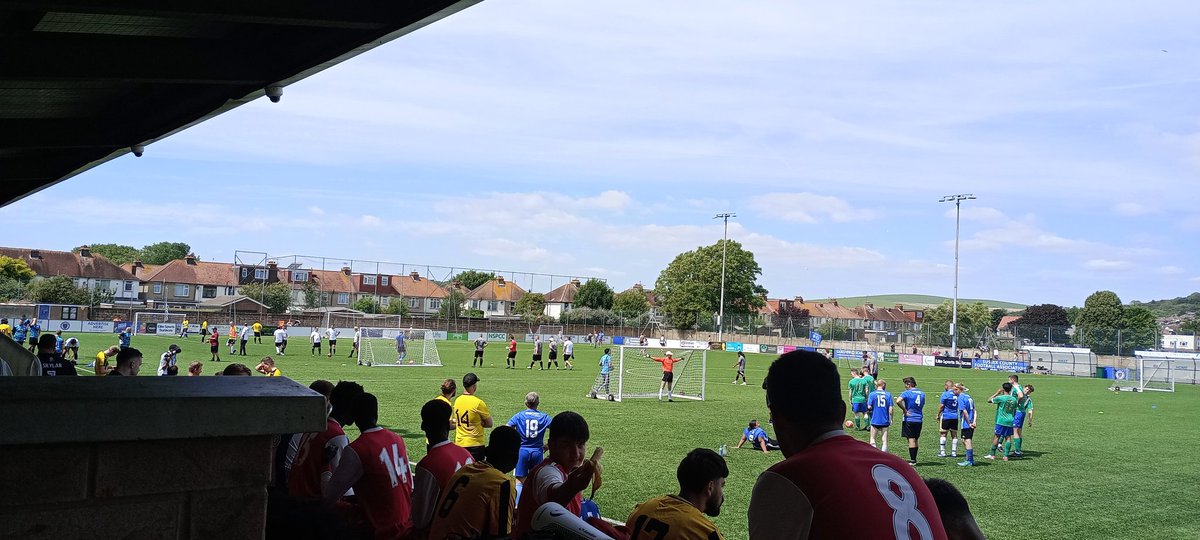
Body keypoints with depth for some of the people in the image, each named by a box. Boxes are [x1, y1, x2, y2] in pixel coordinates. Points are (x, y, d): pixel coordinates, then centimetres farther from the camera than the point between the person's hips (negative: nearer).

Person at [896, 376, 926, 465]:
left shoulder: (907, 393, -11)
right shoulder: (922, 393, 10)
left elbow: (898, 401, -27)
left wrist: (904, 410, -15)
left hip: (909, 419, -6)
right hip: (919, 419, 6)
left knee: (911, 439, -2)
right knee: (916, 439, 14)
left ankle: (913, 460, -2)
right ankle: (913, 458, 22)